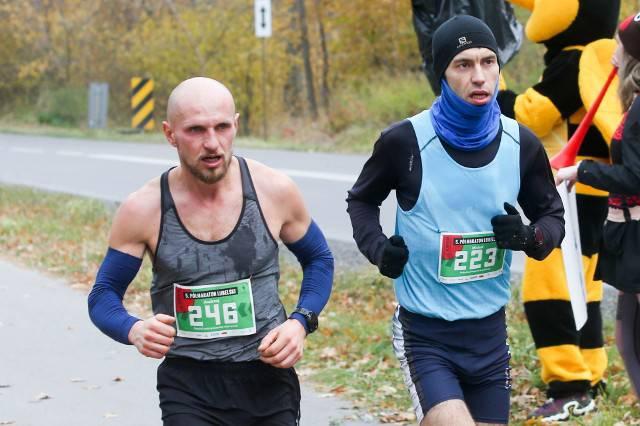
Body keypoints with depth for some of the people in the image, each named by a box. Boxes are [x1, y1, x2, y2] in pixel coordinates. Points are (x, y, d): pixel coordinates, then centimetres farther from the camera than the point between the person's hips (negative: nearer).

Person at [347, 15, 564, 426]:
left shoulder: (522, 145, -2)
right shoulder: (405, 141, -11)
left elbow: (552, 215, 12)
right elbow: (362, 199, 8)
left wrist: (530, 237, -9)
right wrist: (377, 247, -9)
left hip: (489, 331, 4)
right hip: (425, 334, -4)